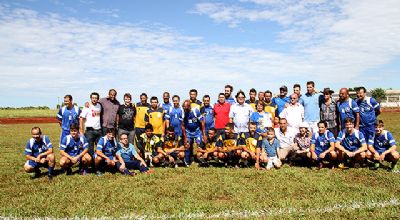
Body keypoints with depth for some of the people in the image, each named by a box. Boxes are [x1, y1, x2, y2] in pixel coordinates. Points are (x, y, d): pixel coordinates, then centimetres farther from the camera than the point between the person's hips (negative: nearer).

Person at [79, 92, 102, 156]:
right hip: (90, 130, -4)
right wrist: (81, 131, -11)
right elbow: (81, 118, -6)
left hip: (98, 130, 4)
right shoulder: (87, 107, -3)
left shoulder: (99, 106, 10)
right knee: (90, 149, -1)